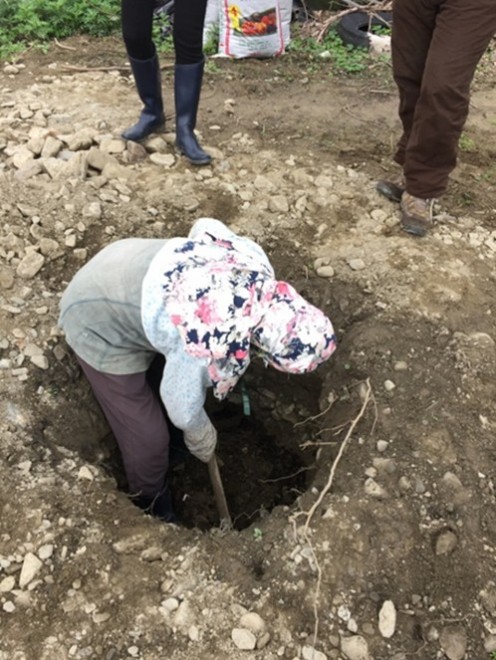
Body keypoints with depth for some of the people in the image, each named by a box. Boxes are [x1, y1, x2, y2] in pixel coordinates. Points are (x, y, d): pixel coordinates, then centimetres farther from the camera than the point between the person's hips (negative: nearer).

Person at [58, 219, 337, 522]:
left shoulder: (254, 259, -19)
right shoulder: (212, 345, -37)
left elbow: (206, 226, 2)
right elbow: (182, 409, -18)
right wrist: (203, 441, 5)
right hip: (99, 326, -7)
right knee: (148, 439, 5)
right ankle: (152, 503, 37)